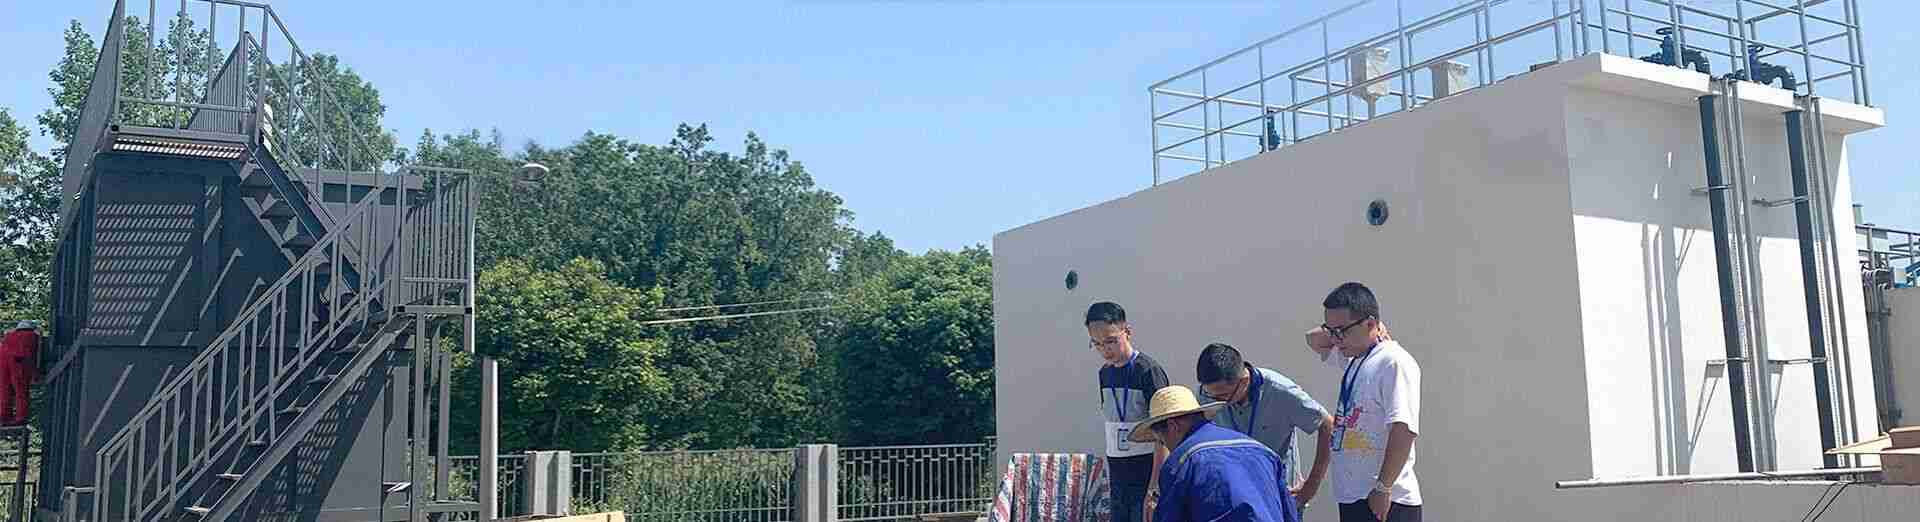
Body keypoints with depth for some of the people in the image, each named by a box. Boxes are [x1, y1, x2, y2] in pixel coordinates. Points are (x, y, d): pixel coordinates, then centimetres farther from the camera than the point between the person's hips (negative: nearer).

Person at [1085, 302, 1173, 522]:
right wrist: (1109, 475, 15)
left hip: (1146, 474, -7)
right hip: (1118, 477, 7)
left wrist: (1155, 489, -20)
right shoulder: (1105, 373, 10)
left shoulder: (1148, 371, -12)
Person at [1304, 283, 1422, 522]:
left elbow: (1403, 429, -23)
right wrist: (1334, 330, 9)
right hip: (1351, 498, 10)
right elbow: (1313, 339, 30)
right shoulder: (1353, 358, 13)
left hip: (1384, 502, -10)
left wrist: (1383, 488, -23)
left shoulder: (1393, 362, -15)